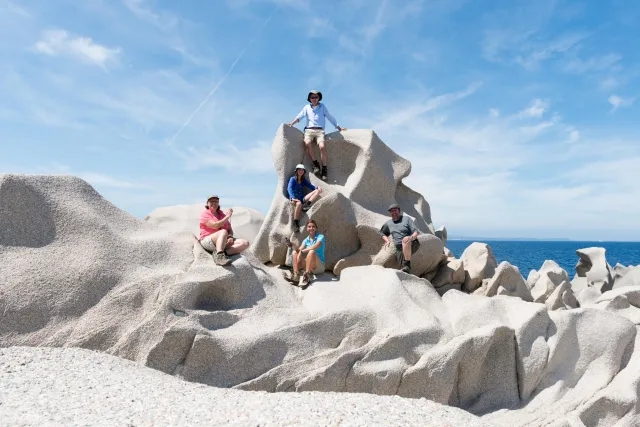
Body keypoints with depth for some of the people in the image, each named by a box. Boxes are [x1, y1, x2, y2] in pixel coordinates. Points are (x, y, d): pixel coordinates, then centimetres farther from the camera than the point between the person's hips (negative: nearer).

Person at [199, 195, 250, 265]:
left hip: (224, 242, 6)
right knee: (223, 231, -37)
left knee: (245, 243, -17)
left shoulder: (222, 215, 23)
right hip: (208, 241, -6)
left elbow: (230, 229, 19)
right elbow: (215, 225, -13)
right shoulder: (205, 214, 4)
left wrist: (230, 236, -4)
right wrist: (227, 216, -8)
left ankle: (224, 253, -36)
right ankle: (219, 256, -55)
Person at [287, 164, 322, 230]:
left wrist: (317, 187, -15)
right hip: (294, 198, -5)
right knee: (299, 203, -43)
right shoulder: (293, 179, 2)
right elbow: (290, 188, -13)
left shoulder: (304, 180, 19)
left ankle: (307, 204, -32)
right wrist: (292, 198, -32)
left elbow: (310, 186, 9)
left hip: (302, 198, 5)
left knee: (317, 190, -11)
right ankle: (295, 223, -34)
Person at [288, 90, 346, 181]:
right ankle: (315, 164, -21)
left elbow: (330, 117, 20)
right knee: (307, 143, -32)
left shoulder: (322, 107, 17)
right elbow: (300, 116, 8)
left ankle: (324, 169, -19)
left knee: (322, 146, -28)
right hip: (309, 129, 1)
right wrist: (292, 123, -9)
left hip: (319, 130, -1)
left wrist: (338, 127, 19)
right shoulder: (307, 107, 19)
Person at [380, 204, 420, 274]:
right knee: (403, 267, -15)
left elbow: (416, 232, -1)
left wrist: (412, 237, -24)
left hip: (411, 245, -4)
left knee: (405, 239, -38)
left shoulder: (406, 219, 7)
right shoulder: (388, 223, 19)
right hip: (399, 249, 4)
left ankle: (407, 264, -34)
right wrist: (387, 241, 12)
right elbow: (382, 233, 33)